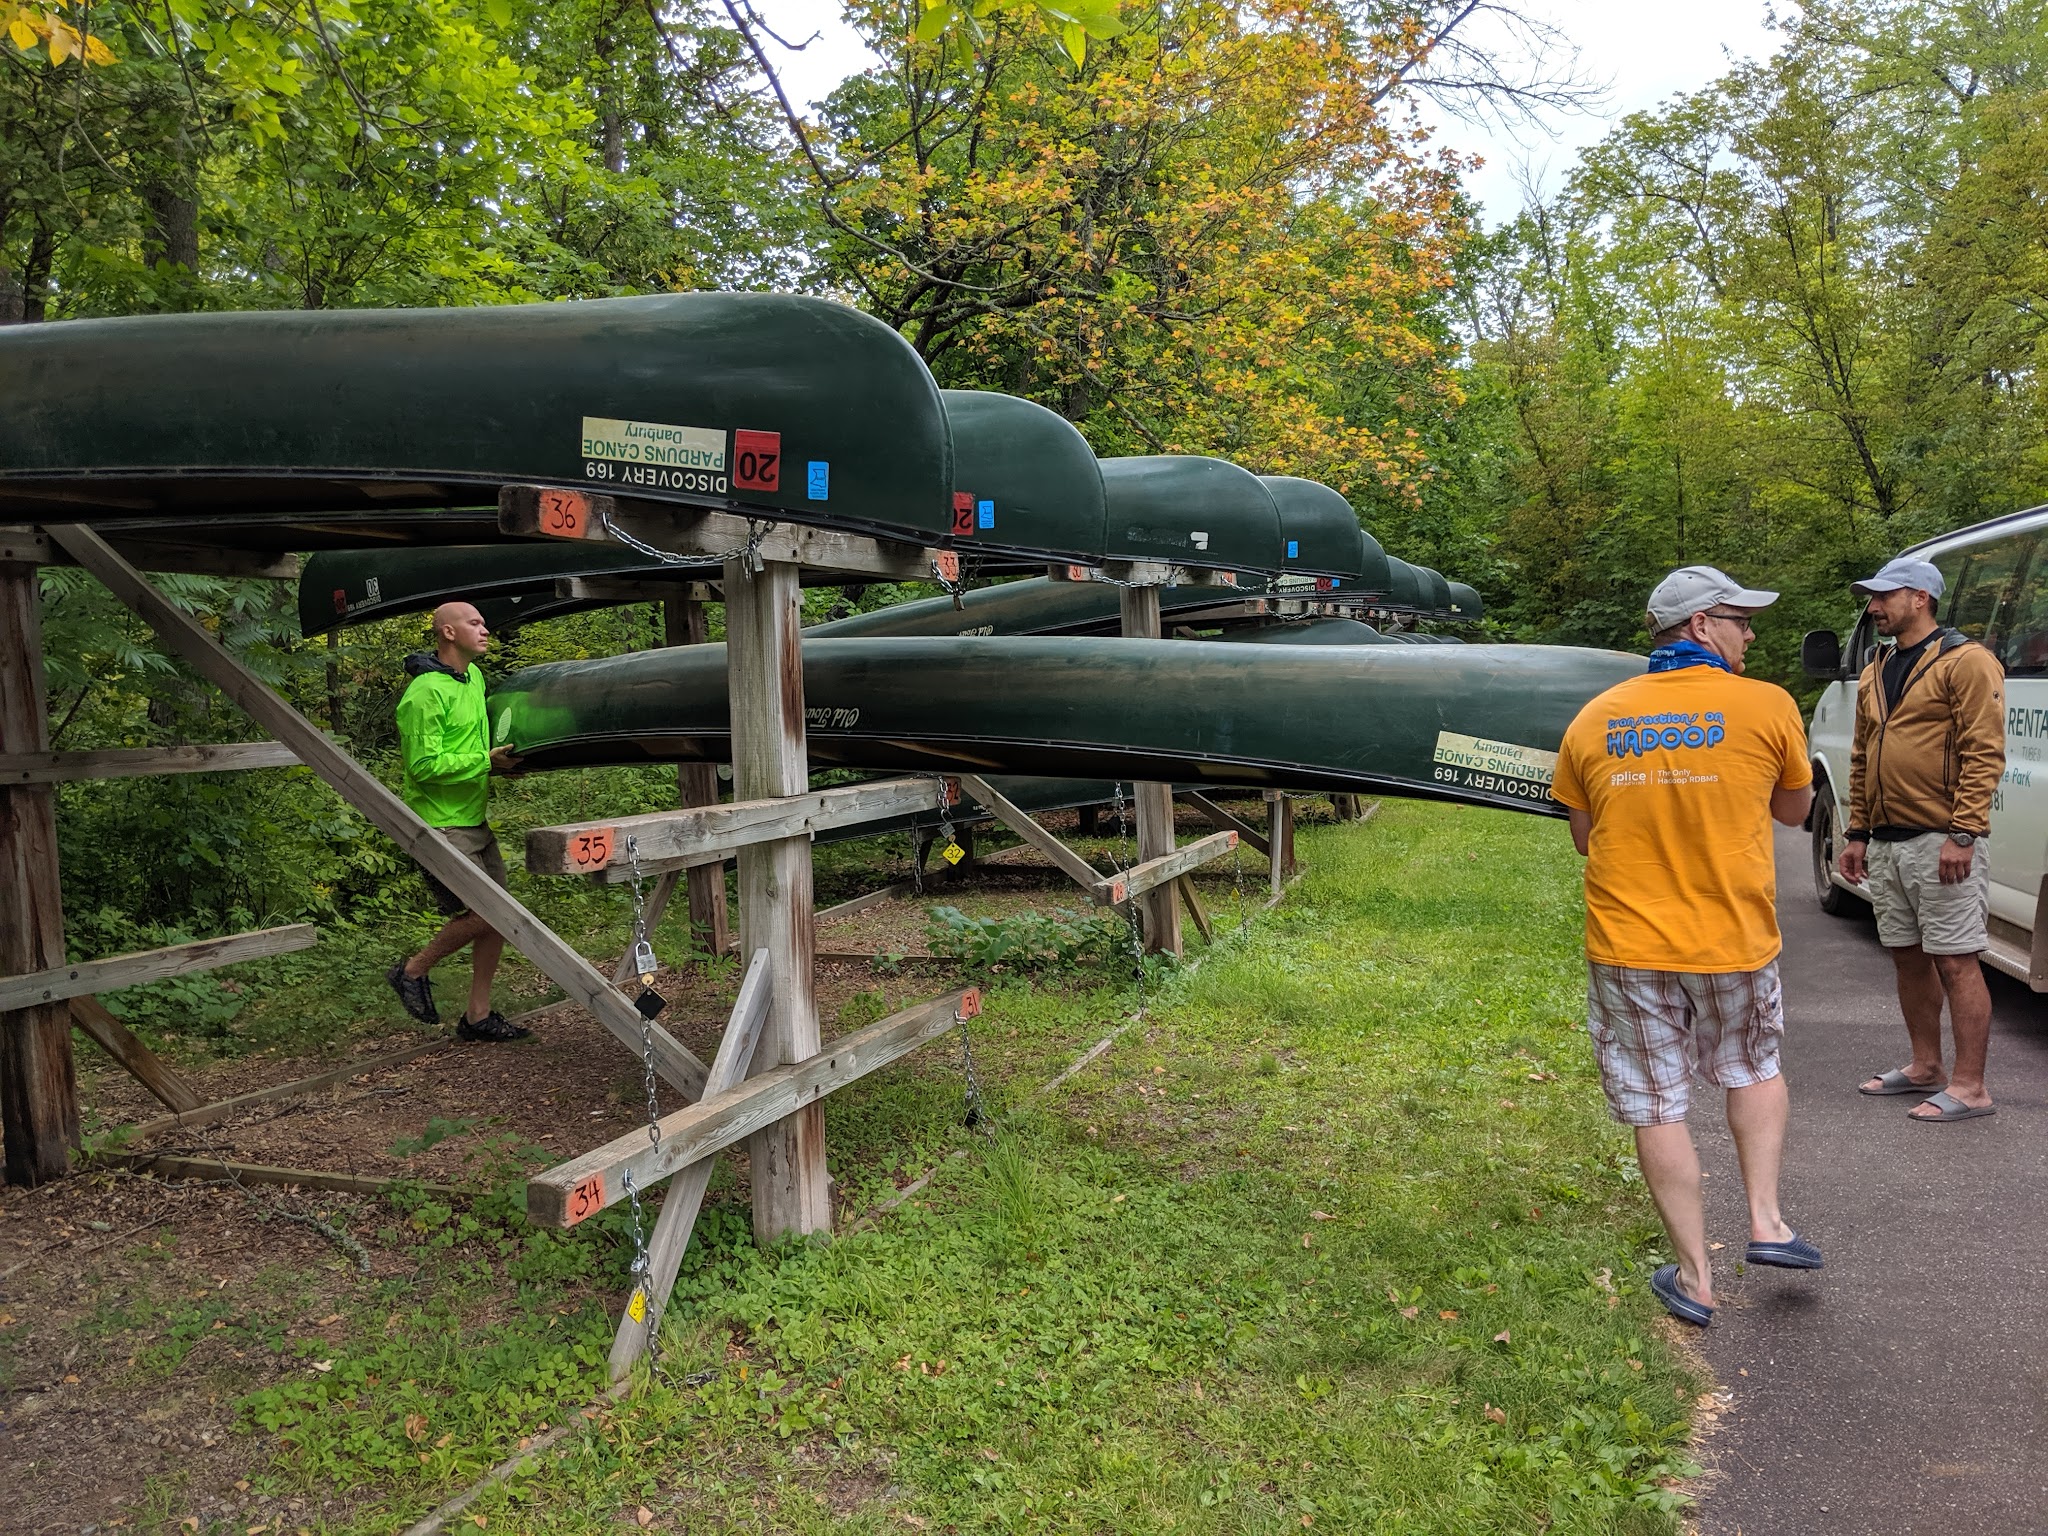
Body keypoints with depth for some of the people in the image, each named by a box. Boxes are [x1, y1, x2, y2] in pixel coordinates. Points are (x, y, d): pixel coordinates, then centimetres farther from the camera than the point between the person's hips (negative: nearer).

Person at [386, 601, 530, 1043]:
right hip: (441, 826, -9)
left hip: (474, 820, 9)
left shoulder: (474, 677, 11)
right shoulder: (426, 692, -17)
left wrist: (503, 757, 9)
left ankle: (478, 1016, 17)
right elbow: (424, 765, -22)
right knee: (480, 915, -10)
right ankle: (412, 973, 14)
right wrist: (486, 760, -18)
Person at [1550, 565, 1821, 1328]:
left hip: (1627, 948, 1)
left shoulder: (1594, 720, 0)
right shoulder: (1767, 707, -8)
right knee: (1754, 1069, 28)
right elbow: (1794, 809, 8)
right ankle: (1766, 1220, 23)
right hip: (1734, 943, 0)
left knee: (1658, 1109, 10)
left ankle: (1694, 1276, 19)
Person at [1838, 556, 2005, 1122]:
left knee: (1955, 963, -4)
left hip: (1940, 842, -8)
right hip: (1886, 843, 8)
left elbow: (1984, 753, -15)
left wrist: (1962, 834, -20)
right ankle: (1925, 1067, 28)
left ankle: (1969, 1088, 2)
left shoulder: (1965, 661, -8)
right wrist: (1858, 833, 16)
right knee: (1908, 957, 15)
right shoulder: (1876, 672, 17)